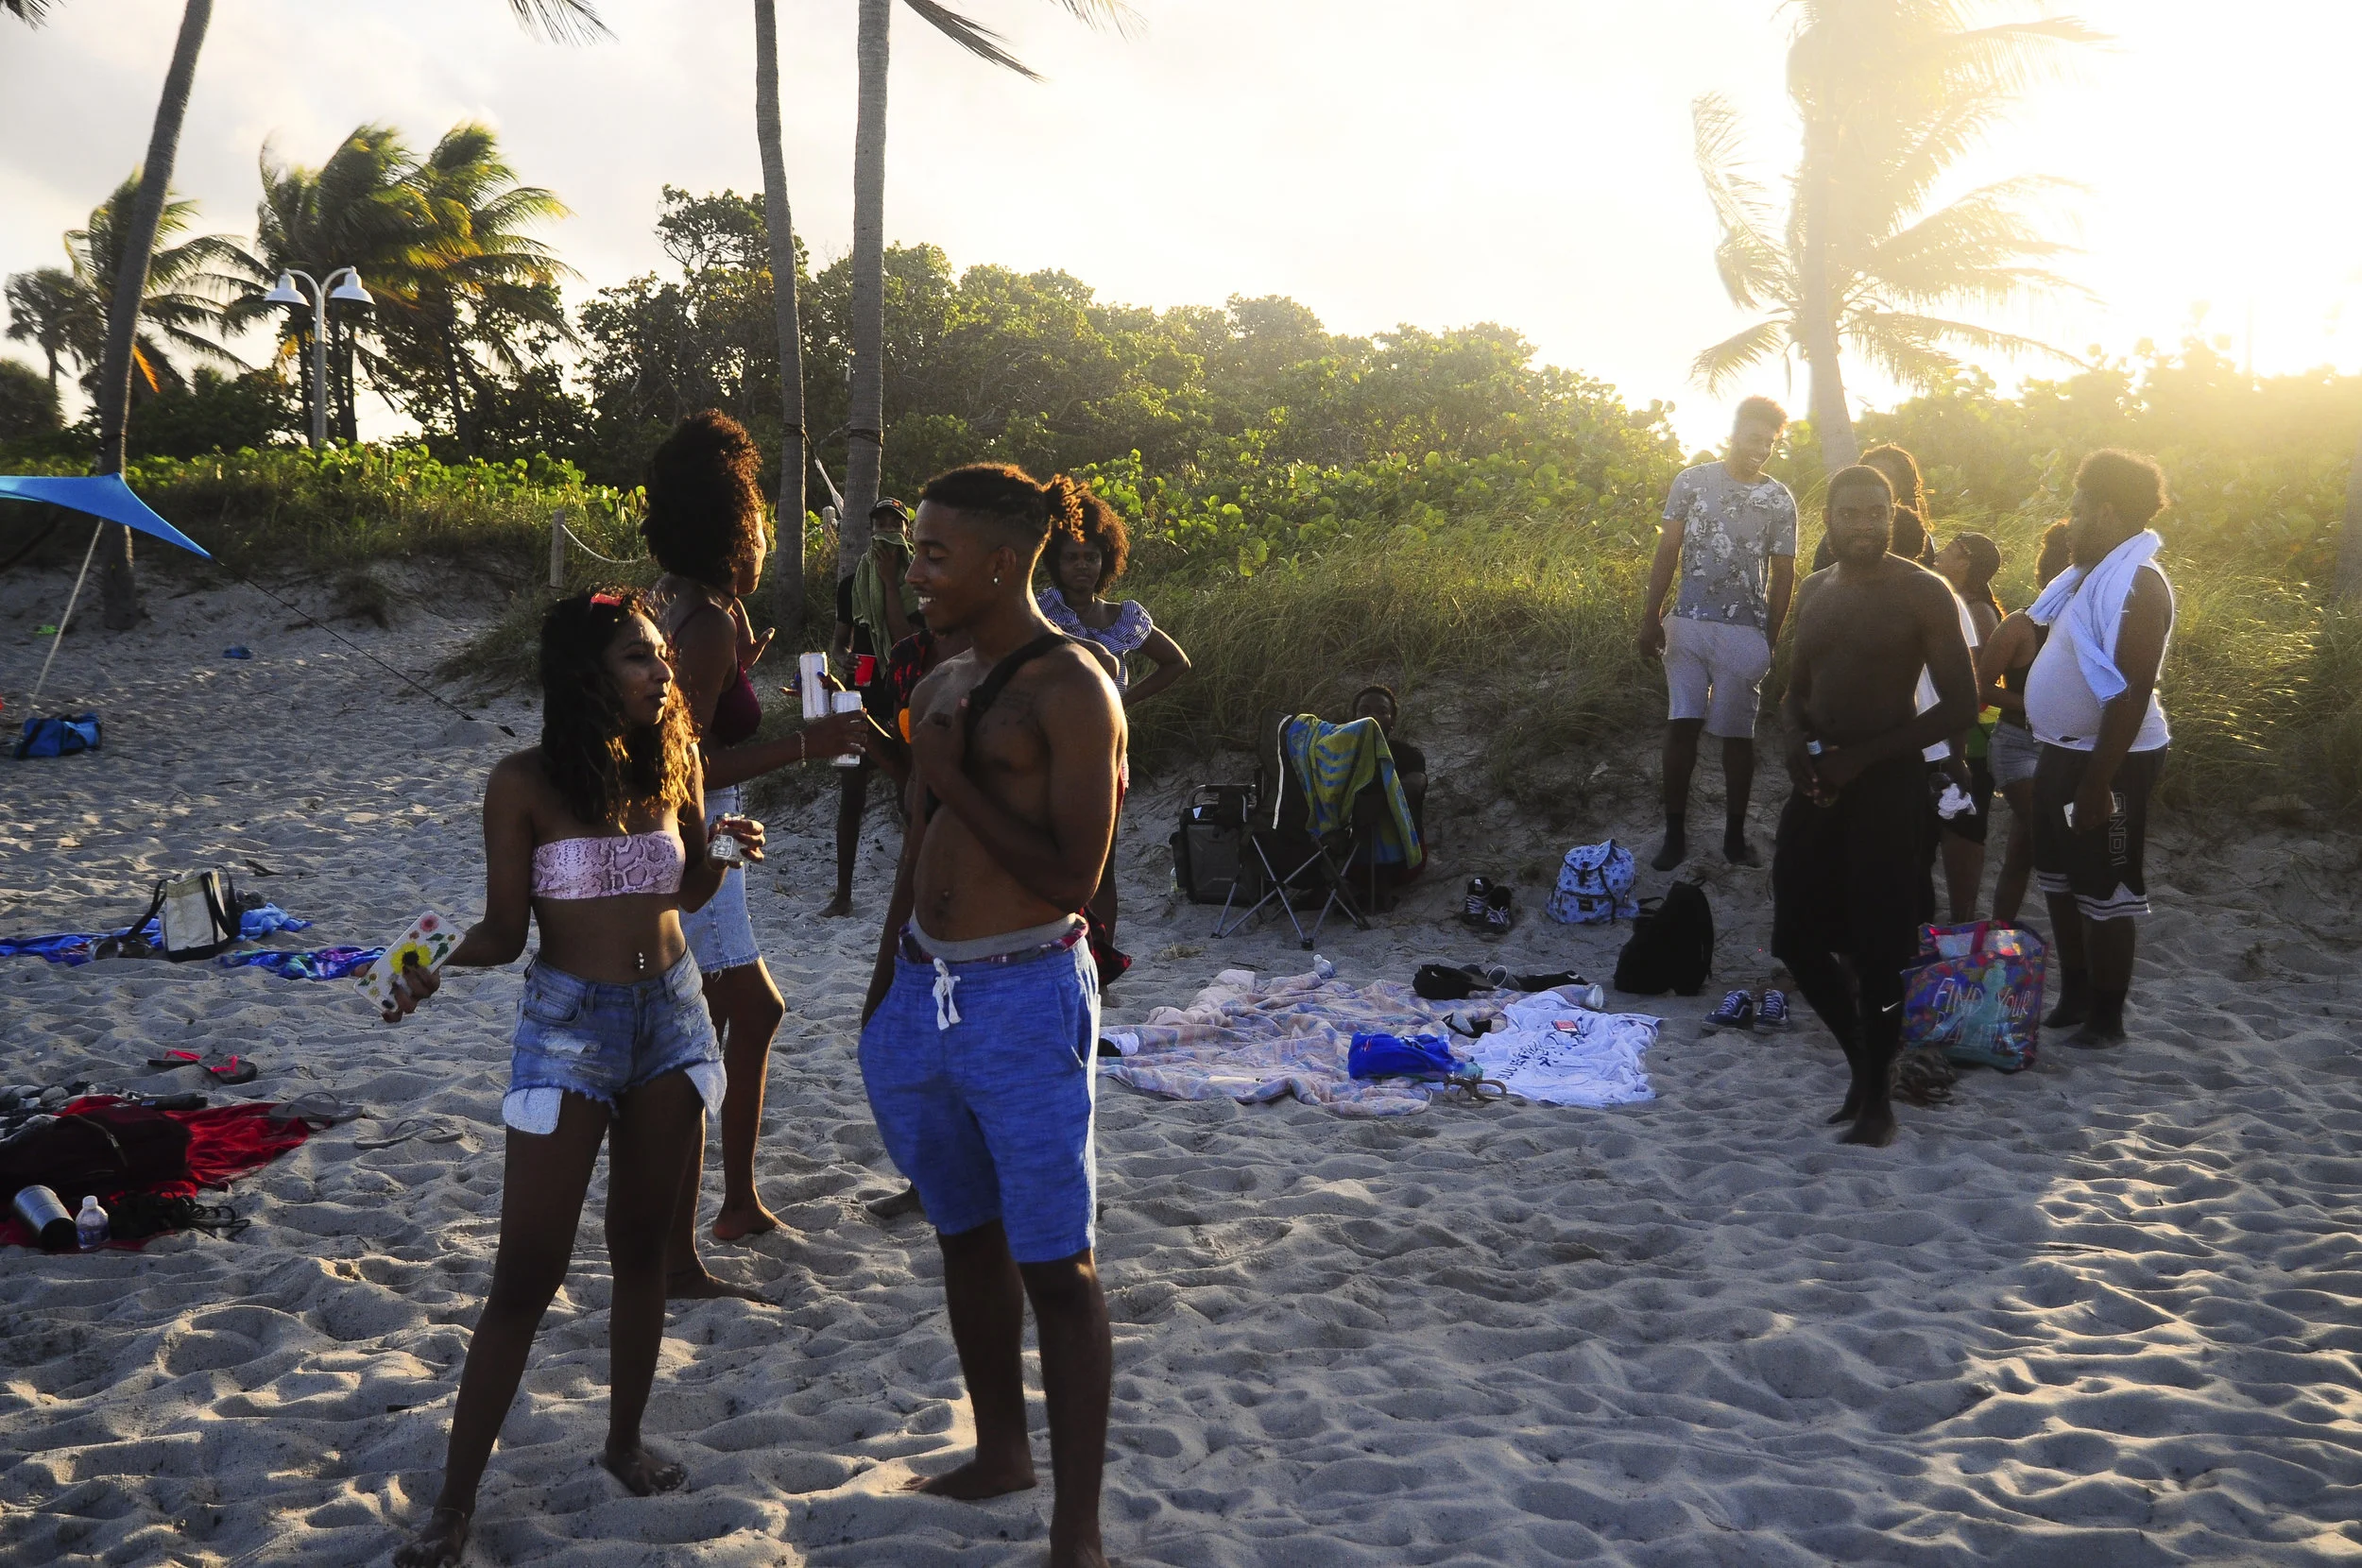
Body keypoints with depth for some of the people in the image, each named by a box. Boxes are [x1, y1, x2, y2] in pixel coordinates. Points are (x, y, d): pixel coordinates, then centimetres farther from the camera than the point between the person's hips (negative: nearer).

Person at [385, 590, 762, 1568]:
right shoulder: (526, 784, -12)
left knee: (642, 1246, 14)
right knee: (527, 1274, -3)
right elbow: (505, 932, -7)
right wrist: (437, 962, -26)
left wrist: (724, 850, -7)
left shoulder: (674, 762, 0)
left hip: (671, 1014, 4)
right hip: (569, 1023, -4)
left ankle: (625, 1441, 33)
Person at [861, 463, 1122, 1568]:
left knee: (1055, 1268, -2)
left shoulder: (1070, 692, -13)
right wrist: (883, 998, 21)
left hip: (1022, 1001, -8)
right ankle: (1000, 1452, 37)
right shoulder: (940, 688, 10)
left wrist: (955, 779, -17)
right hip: (925, 991, 8)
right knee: (966, 1239, 19)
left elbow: (1071, 881, -18)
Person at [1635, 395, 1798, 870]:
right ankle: (1675, 834, 5)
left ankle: (1735, 835, 15)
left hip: (1745, 631, 0)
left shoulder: (1779, 500, 3)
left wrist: (1770, 641, 2)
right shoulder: (1692, 481, 3)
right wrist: (1649, 618, -1)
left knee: (1737, 733, 5)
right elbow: (1667, 553, 4)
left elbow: (1782, 575, 6)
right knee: (1681, 726, -2)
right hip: (1688, 625, 0)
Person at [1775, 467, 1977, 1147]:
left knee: (1877, 948, -2)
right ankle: (1863, 1058, 30)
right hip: (1819, 782, 6)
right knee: (1798, 937, 8)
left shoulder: (1923, 592, -7)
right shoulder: (1814, 591, 12)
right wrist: (1797, 738, -2)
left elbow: (1961, 703, -9)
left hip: (1887, 785, -6)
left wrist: (1861, 756, -15)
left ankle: (1878, 1097, 13)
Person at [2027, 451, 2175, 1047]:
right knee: (2061, 882, 18)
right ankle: (2074, 997, 31)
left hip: (2107, 760, -10)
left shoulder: (2136, 584, -20)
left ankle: (2107, 1018, 11)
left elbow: (2132, 692, -25)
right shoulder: (2089, 574, 10)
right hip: (2063, 752, 10)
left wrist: (2097, 783, -26)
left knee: (2103, 893, 0)